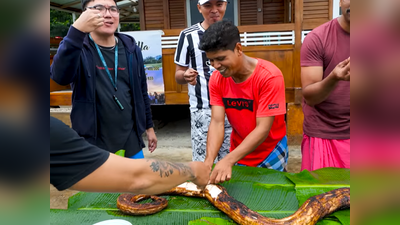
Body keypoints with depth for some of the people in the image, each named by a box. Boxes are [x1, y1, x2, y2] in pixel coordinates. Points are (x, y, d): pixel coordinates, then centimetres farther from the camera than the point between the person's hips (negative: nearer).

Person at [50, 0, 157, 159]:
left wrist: (149, 126, 13)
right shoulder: (77, 47, -8)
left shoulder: (131, 49, 3)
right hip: (93, 145, -3)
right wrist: (77, 31, -40)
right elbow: (61, 77, -29)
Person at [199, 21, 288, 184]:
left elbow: (263, 128, -29)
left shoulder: (270, 76, -26)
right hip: (238, 152, 4)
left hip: (270, 153, -4)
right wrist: (209, 160, -32)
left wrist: (228, 161, -38)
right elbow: (217, 122, -16)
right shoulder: (216, 79, -11)